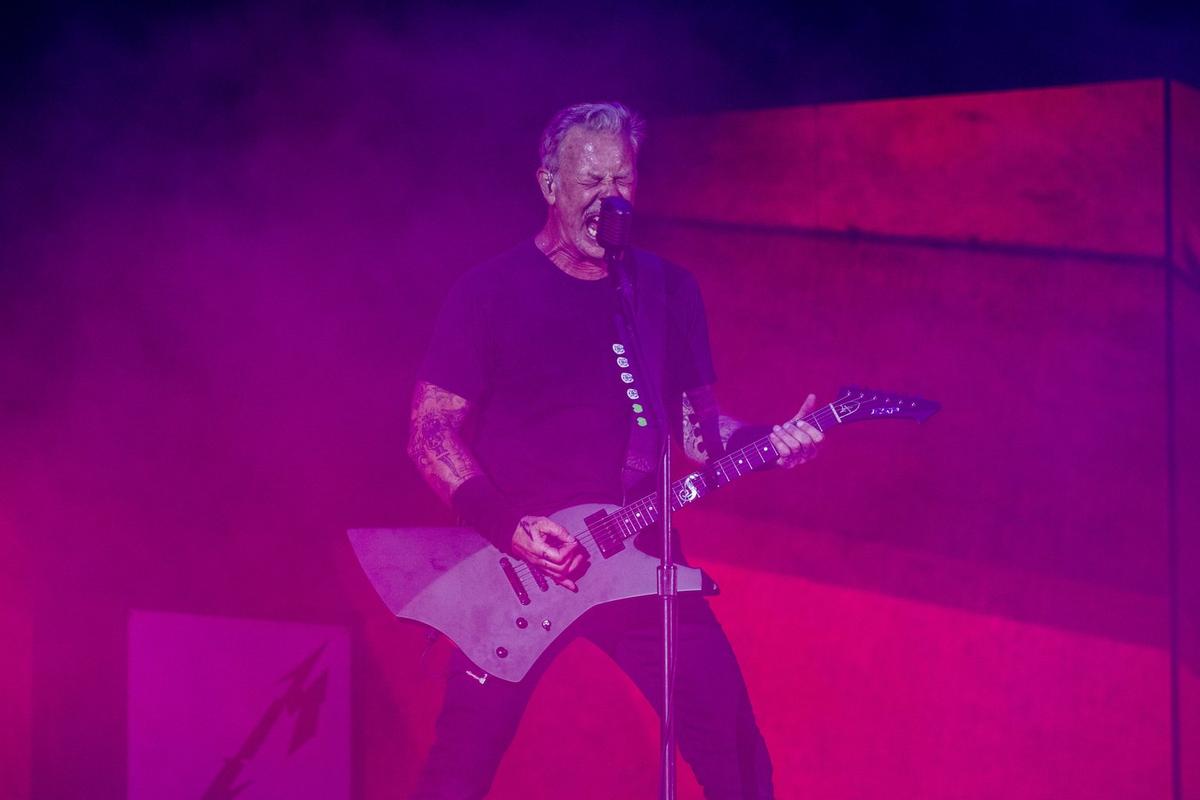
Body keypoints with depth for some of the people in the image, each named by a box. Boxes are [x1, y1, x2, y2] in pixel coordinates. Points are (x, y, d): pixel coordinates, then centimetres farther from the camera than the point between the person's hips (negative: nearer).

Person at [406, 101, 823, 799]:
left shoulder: (669, 291, 9)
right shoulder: (492, 292, -3)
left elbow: (696, 425, 14)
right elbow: (431, 433, -4)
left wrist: (767, 443, -7)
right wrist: (509, 527, -16)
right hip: (511, 567, -3)